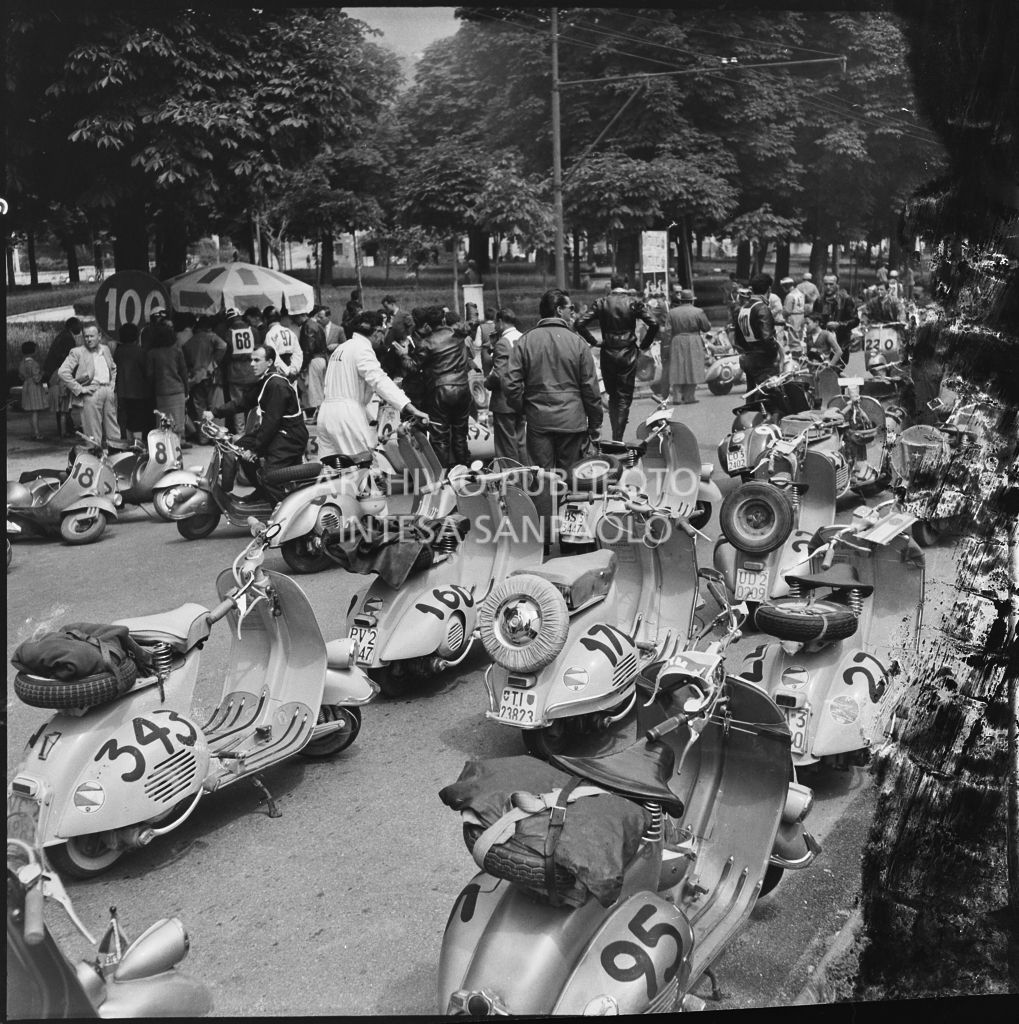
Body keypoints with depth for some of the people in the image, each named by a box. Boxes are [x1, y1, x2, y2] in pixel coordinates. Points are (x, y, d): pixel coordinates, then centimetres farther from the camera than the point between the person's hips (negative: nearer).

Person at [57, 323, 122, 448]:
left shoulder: (105, 349, 15)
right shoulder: (77, 352, -3)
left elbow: (113, 368, 29)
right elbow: (63, 372, -10)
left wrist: (113, 384, 13)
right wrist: (79, 389, -13)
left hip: (108, 391, 5)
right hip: (91, 392, -5)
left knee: (113, 430, 8)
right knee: (93, 433, -5)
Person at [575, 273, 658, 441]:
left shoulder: (601, 303, 0)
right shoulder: (633, 303, -2)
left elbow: (580, 324, -8)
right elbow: (654, 324, -10)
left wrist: (593, 341, 2)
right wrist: (644, 345, 2)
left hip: (608, 354, 2)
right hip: (628, 355, -1)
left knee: (612, 396, 16)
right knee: (624, 398, 3)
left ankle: (615, 435, 13)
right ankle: (618, 438, -3)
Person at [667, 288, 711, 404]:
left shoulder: (672, 312, 2)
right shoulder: (698, 312, -5)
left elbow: (668, 330, 0)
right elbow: (707, 327, 2)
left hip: (676, 344, 2)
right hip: (693, 344, -2)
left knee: (677, 370, 8)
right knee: (692, 369, 3)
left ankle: (677, 397, 6)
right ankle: (688, 397, 0)